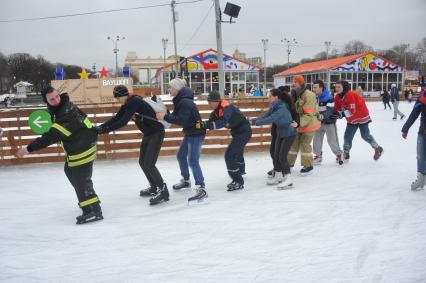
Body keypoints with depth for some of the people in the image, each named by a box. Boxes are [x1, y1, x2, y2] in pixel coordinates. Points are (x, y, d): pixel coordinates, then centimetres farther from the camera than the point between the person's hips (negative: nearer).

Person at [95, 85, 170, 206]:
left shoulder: (134, 102, -22)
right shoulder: (127, 104, 7)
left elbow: (123, 122, -27)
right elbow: (116, 118, 6)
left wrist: (104, 130, -25)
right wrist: (100, 127, -4)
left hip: (156, 132, -10)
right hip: (148, 134, 10)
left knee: (149, 164, -14)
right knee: (142, 162, 14)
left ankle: (163, 191, -6)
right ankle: (154, 187, 27)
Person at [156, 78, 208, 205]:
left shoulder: (185, 102, -22)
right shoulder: (180, 100, 9)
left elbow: (181, 120, -30)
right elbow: (177, 116, 9)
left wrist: (165, 117, -29)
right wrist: (163, 116, -5)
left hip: (196, 134, -11)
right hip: (189, 133, 11)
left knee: (192, 161, -16)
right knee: (181, 156, 21)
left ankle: (201, 190, -17)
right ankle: (186, 181, 39)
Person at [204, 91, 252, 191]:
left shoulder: (226, 108, -29)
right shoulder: (217, 109, -1)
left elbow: (223, 122, -45)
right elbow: (212, 120, -4)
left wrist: (207, 125, -53)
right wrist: (205, 124, -24)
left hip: (243, 132, -11)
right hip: (238, 131, 11)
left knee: (229, 155, -17)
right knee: (237, 151, 33)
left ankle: (238, 182, -9)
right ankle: (240, 170, 61)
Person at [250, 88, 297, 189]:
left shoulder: (282, 108, -29)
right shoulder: (274, 106, -2)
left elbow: (270, 119, -33)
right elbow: (265, 116, -3)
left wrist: (255, 122, -28)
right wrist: (253, 120, -14)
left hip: (289, 134, -9)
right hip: (280, 133, 9)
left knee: (282, 156, -12)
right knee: (276, 155, 10)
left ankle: (288, 180, -4)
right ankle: (277, 177, 23)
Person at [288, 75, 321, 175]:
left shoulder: (309, 95, -23)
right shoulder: (294, 95, 1)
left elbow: (309, 114, -28)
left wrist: (299, 123, -38)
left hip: (309, 124, -7)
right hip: (298, 124, 7)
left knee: (304, 144, -5)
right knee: (294, 143, 10)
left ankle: (308, 166, 12)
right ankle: (289, 163, 24)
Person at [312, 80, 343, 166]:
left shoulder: (328, 97, -22)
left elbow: (330, 110, -29)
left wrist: (322, 116, -43)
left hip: (329, 121, -6)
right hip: (319, 121, 6)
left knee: (332, 140, -1)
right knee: (317, 139, 5)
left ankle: (339, 154, 20)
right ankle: (318, 156, 19)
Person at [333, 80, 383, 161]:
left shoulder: (350, 95, -31)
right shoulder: (337, 97, -6)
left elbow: (352, 111, -34)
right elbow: (337, 109, -2)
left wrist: (342, 114, -43)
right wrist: (336, 114, -22)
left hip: (362, 116, -7)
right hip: (352, 120, 7)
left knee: (365, 136, 2)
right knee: (347, 136, 3)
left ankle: (378, 148, 25)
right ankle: (346, 154, 16)